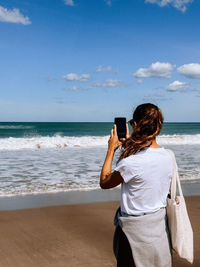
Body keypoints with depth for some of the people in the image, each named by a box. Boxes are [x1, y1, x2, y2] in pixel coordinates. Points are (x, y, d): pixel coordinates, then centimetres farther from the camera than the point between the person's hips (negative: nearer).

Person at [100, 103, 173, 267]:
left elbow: (104, 183, -7)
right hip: (160, 227, 7)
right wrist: (129, 146, 16)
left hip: (136, 230, -6)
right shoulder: (167, 156, -5)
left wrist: (111, 149, -1)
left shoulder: (131, 163, -26)